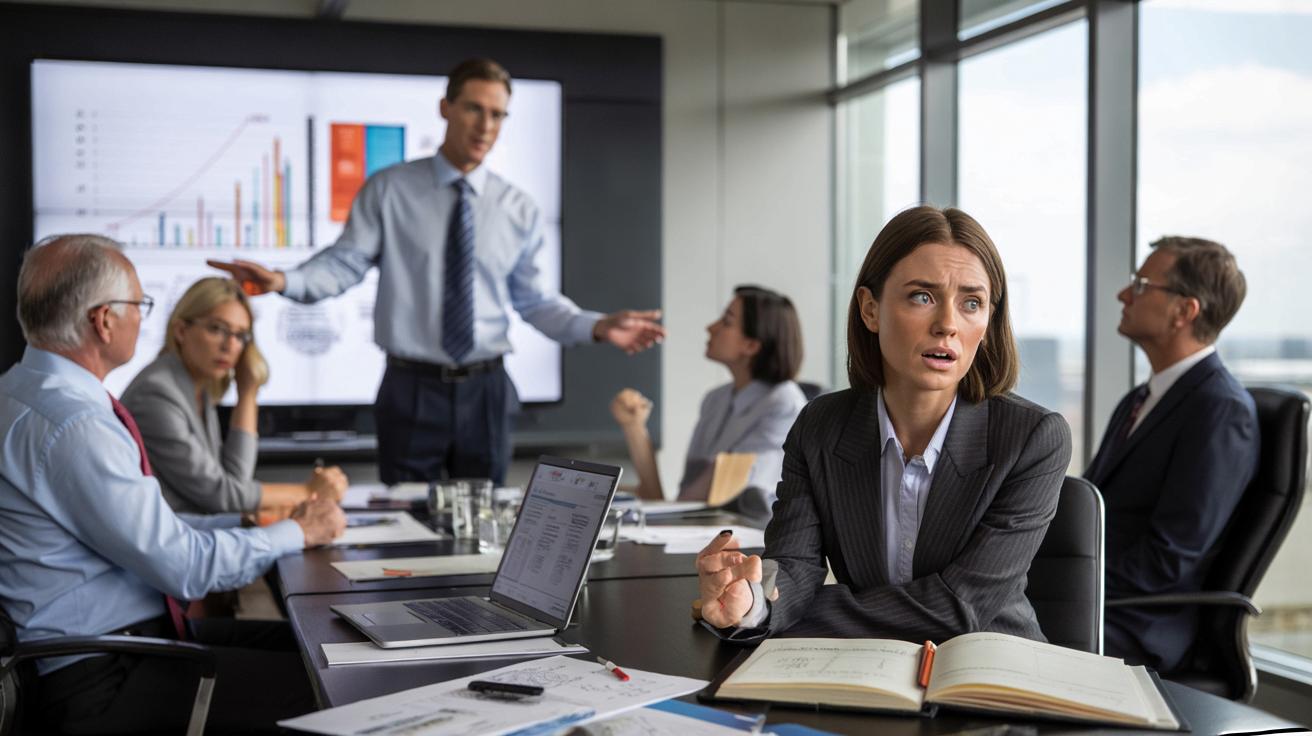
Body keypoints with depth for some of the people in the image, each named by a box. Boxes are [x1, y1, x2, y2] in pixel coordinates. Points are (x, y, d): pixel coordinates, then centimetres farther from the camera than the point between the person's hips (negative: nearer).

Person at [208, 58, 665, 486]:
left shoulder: (519, 210, 5)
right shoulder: (389, 190, -2)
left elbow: (533, 299, 8)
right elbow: (344, 264, -7)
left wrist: (597, 327, -6)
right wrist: (284, 281, -25)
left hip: (485, 391, 2)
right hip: (412, 389, -2)